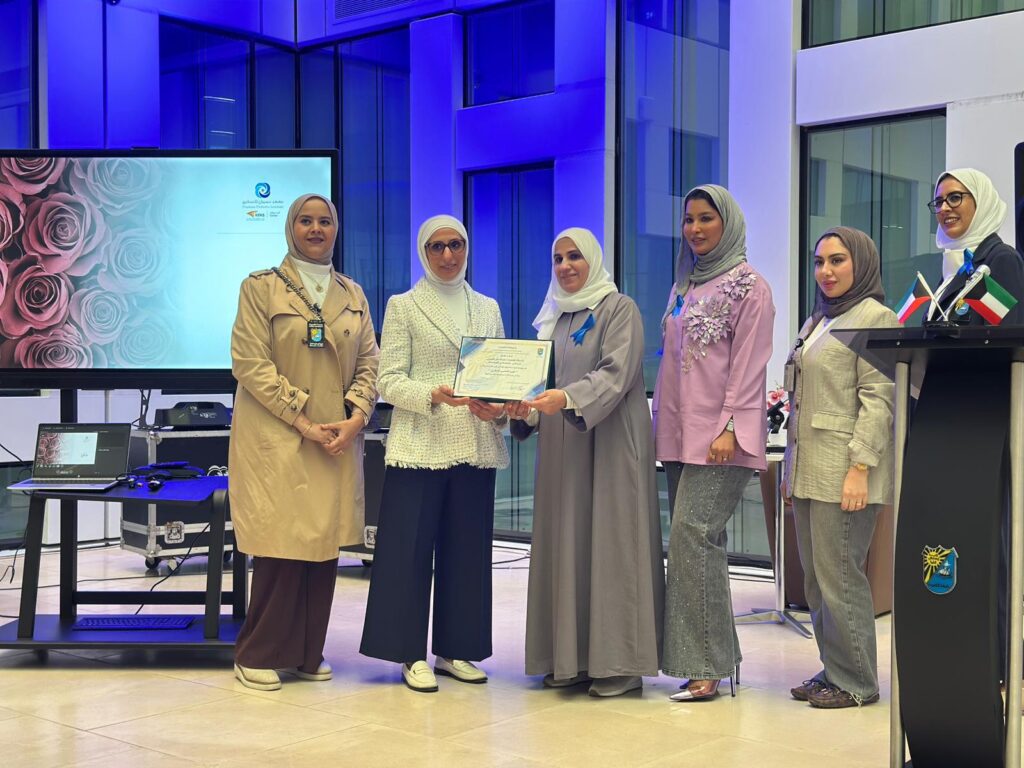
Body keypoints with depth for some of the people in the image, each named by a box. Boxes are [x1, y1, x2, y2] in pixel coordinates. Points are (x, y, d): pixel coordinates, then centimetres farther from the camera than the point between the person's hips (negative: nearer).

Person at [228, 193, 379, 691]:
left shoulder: (353, 294, 15)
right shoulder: (261, 287, 0)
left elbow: (369, 361, 11)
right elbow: (251, 363, -9)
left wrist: (356, 417, -7)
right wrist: (304, 423, -14)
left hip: (338, 440, 5)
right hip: (276, 439, -5)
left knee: (325, 546, 5)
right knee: (281, 546, -6)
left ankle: (307, 653, 17)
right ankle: (259, 655, 7)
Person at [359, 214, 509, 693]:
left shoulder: (488, 309, 16)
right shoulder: (404, 306, 4)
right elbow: (389, 380, -3)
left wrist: (499, 408, -6)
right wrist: (435, 396, -20)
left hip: (475, 446, 4)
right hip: (421, 444, -4)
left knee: (467, 547, 7)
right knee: (411, 547, -3)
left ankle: (455, 650, 17)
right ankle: (412, 654, 6)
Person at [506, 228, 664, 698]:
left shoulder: (619, 309, -2)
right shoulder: (552, 317, 17)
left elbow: (616, 373, -15)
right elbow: (543, 378, 17)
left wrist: (568, 398, -29)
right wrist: (523, 407, -5)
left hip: (609, 445, -6)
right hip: (561, 446, 6)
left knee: (609, 544, -6)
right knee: (564, 545, 4)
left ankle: (618, 661, -2)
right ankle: (570, 657, 10)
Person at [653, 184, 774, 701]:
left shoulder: (749, 286, -3)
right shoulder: (683, 286, 20)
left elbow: (748, 366, -10)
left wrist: (730, 428, -18)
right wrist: (662, 425, 17)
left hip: (720, 438, -8)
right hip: (680, 436, 8)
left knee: (693, 534, -15)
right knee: (697, 540, 6)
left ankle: (705, 663, -11)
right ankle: (711, 658, 10)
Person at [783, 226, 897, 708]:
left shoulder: (875, 318, -5)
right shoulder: (817, 321, 20)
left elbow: (878, 399, -13)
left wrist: (860, 467, -20)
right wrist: (791, 470, 20)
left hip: (844, 471, -9)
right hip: (809, 470, 9)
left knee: (840, 578, -6)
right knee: (815, 580, 11)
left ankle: (855, 682, 5)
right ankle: (832, 670, 20)